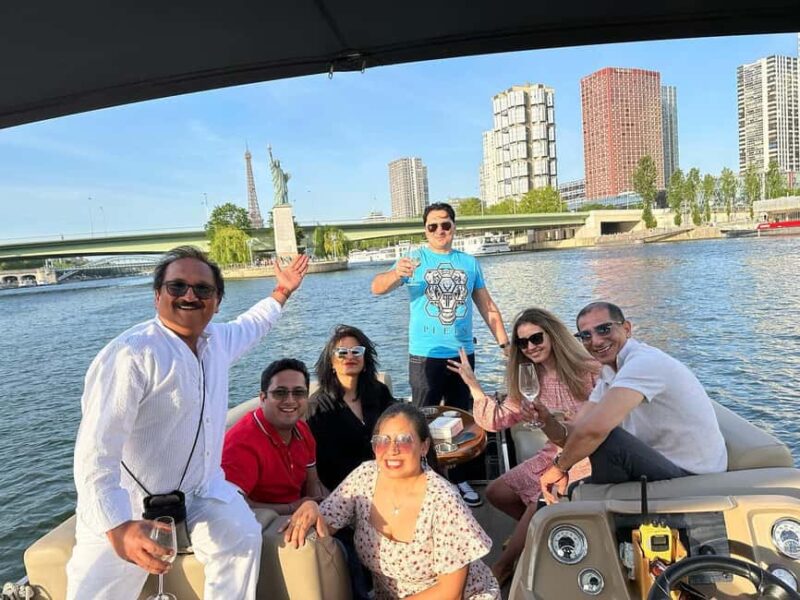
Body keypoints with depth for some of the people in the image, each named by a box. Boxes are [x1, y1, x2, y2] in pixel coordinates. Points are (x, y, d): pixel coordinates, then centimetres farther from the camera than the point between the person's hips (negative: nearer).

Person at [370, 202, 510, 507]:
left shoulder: (469, 262, 9)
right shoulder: (415, 260, -1)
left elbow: (487, 306, 13)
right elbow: (377, 287, -15)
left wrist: (505, 343, 4)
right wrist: (396, 273, -37)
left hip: (463, 353, 4)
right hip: (425, 355, -3)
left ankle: (459, 480, 28)